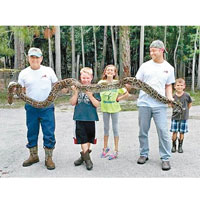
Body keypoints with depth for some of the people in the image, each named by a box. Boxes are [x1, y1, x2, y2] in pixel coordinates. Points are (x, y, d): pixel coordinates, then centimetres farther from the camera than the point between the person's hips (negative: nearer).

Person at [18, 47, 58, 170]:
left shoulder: (48, 70, 1)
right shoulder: (24, 73, 3)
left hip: (47, 107, -2)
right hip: (31, 108, 2)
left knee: (49, 134, -2)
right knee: (32, 133, 12)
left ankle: (49, 158, 11)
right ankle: (33, 156, 28)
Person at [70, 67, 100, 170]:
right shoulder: (78, 88, 3)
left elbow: (97, 104, -8)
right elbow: (73, 103, 2)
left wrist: (90, 95, -22)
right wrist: (76, 93, -12)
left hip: (90, 117, -1)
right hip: (79, 117, 1)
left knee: (89, 138, 12)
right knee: (82, 138, -2)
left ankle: (84, 155, 30)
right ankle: (87, 158, 4)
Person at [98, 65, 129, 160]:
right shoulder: (101, 82, -4)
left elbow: (126, 94, 1)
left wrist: (118, 98, -7)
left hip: (114, 108, -2)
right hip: (105, 108, 2)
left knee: (115, 128, 4)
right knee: (106, 128, 13)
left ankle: (116, 151, 12)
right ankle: (105, 148, 27)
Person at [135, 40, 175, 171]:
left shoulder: (169, 68, 7)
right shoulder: (145, 66, 6)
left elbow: (168, 86, 12)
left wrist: (170, 97, -5)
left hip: (160, 105, -1)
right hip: (144, 103, 1)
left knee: (163, 131, -6)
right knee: (143, 131, 9)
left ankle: (165, 158, 7)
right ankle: (144, 154, 25)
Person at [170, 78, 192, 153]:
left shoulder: (186, 95, -6)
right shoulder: (173, 96, -5)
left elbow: (190, 103, 10)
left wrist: (185, 110, 7)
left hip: (184, 117, 0)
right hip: (175, 117, 0)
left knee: (182, 132, 6)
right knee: (174, 132, 2)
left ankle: (180, 146, 20)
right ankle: (174, 146, 17)